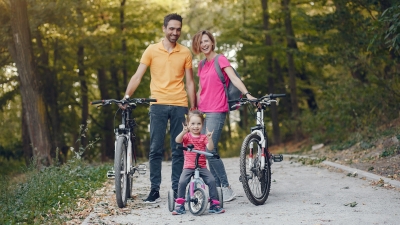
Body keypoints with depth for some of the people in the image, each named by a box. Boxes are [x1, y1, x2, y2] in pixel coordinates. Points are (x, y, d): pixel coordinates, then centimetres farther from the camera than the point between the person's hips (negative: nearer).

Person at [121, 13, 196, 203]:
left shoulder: (185, 53, 7)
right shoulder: (152, 50, 4)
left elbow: (190, 82, 10)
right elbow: (137, 76, 1)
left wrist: (194, 108, 6)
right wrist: (126, 96, -11)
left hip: (179, 105, 1)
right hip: (158, 105, -1)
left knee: (178, 150, 5)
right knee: (155, 149, -1)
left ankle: (176, 189, 11)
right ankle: (155, 189, 6)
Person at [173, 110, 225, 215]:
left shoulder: (203, 137, 8)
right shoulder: (187, 136, 5)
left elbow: (210, 147, -7)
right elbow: (177, 140, -16)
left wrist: (209, 138, -26)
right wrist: (183, 132, -34)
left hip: (202, 166, 1)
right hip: (188, 167, -1)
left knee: (212, 181, -18)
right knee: (182, 182, -24)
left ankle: (214, 204, -6)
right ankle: (180, 205, -8)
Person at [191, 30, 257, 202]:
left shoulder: (221, 60, -3)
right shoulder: (201, 65, 17)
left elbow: (234, 78, -15)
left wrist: (247, 94, -29)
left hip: (216, 112, -7)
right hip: (203, 112, 7)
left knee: (210, 151, -16)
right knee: (207, 151, 5)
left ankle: (227, 189, -9)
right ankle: (217, 188, 10)